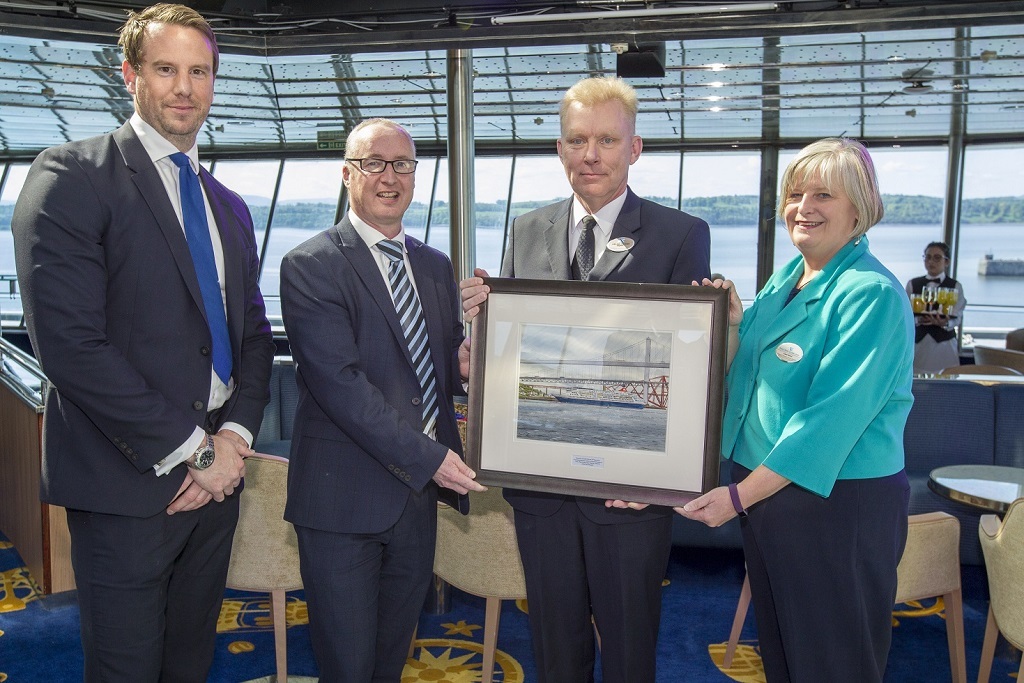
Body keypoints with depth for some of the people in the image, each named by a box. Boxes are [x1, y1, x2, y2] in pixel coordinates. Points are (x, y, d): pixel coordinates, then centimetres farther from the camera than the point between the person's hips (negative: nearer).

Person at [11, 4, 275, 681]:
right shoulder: (71, 176, -8)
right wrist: (191, 450, -15)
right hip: (126, 484, -6)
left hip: (215, 476, 6)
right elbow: (69, 343, -18)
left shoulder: (229, 207, 14)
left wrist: (234, 436, -4)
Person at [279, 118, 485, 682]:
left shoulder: (436, 266, 11)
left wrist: (464, 363, -7)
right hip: (344, 495, -6)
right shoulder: (310, 266, -10)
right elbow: (339, 381, -18)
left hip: (421, 493, 6)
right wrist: (425, 456, -21)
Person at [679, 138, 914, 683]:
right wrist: (733, 321, -7)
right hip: (763, 490, 8)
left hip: (837, 502, -7)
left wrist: (740, 495, -21)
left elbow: (832, 417, -22)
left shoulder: (871, 294, -16)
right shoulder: (785, 280, 9)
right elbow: (745, 373, 14)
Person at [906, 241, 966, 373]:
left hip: (944, 343, -1)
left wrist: (944, 322, -27)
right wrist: (918, 320, -19)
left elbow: (956, 317, -5)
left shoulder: (955, 286, 4)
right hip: (917, 341, 1)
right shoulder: (912, 284, 9)